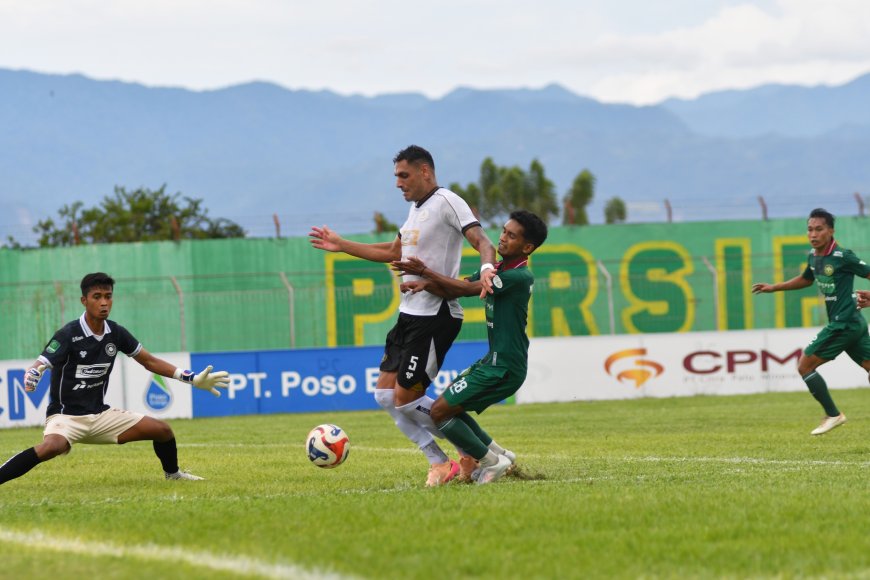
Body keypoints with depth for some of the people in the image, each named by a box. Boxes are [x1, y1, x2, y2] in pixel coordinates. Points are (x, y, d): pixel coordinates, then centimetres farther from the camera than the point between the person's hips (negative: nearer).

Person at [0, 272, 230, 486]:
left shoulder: (116, 333, 2)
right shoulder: (68, 335, -15)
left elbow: (149, 361, 13)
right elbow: (39, 366, -26)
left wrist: (193, 379, 9)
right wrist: (32, 376, -52)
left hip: (100, 415, 6)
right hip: (65, 414, -6)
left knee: (162, 430, 2)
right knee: (52, 447, -39)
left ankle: (172, 474, 29)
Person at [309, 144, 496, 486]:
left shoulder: (447, 202, -11)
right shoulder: (415, 208, 17)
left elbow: (483, 243, -22)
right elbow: (394, 252, 31)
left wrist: (486, 268, -44)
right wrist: (341, 246, 32)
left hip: (436, 315, -10)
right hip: (409, 315, 10)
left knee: (405, 398, -10)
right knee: (385, 395, 6)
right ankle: (439, 463, 9)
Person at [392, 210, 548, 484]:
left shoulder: (520, 277, -17)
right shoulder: (495, 270, 12)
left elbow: (465, 289, -20)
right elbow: (452, 292, 5)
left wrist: (425, 272, -14)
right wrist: (425, 284, -15)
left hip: (503, 368, -10)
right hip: (494, 360, 10)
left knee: (439, 412, -8)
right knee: (449, 406, 17)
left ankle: (491, 462, 2)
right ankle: (498, 454, 19)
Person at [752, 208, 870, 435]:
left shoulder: (842, 256, -15)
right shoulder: (814, 256, 10)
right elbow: (806, 279, 30)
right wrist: (774, 287, 29)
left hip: (843, 324, -8)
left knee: (805, 365, -3)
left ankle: (833, 415, 5)